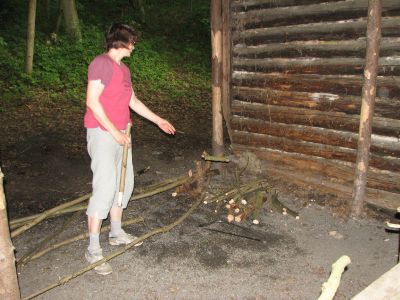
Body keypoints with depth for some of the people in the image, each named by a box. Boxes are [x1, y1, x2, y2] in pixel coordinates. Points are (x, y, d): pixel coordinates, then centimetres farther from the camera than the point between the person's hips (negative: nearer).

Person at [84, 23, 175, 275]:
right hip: (102, 133, -9)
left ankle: (117, 233, 29)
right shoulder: (101, 63, -11)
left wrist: (158, 120, 24)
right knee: (105, 188, -11)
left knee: (124, 184, 13)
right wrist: (114, 131, -18)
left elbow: (133, 101, 23)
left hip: (120, 135, 9)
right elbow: (92, 101, -17)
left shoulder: (123, 69, 16)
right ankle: (93, 249, -2)